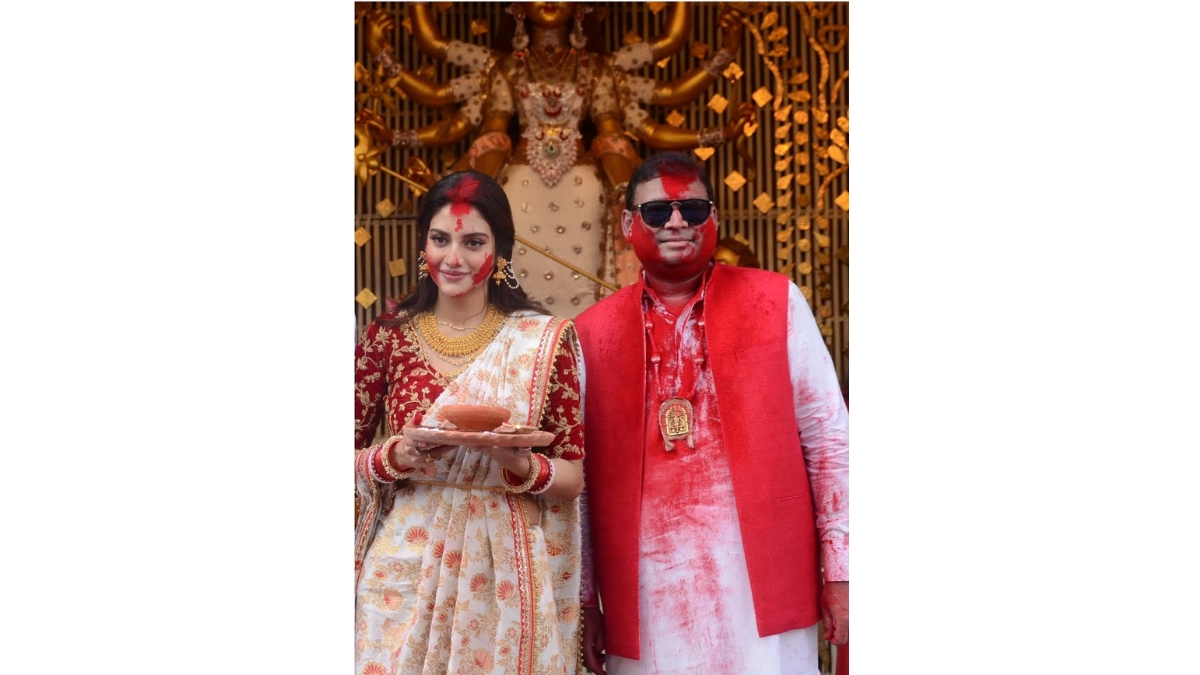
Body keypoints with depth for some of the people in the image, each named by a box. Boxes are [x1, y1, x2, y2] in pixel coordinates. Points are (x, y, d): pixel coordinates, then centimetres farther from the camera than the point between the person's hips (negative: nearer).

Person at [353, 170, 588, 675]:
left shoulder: (545, 340, -2)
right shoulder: (388, 335, 1)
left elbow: (573, 475, -2)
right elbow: (350, 454, 3)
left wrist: (523, 467, -21)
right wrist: (393, 458, -16)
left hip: (505, 571, -1)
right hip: (406, 565, 1)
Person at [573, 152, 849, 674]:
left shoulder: (776, 302, 2)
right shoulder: (592, 332, 5)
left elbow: (828, 437, 1)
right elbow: (579, 477, 7)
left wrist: (840, 570, -2)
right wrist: (583, 601, 7)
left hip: (762, 582, -1)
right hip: (645, 592, 1)